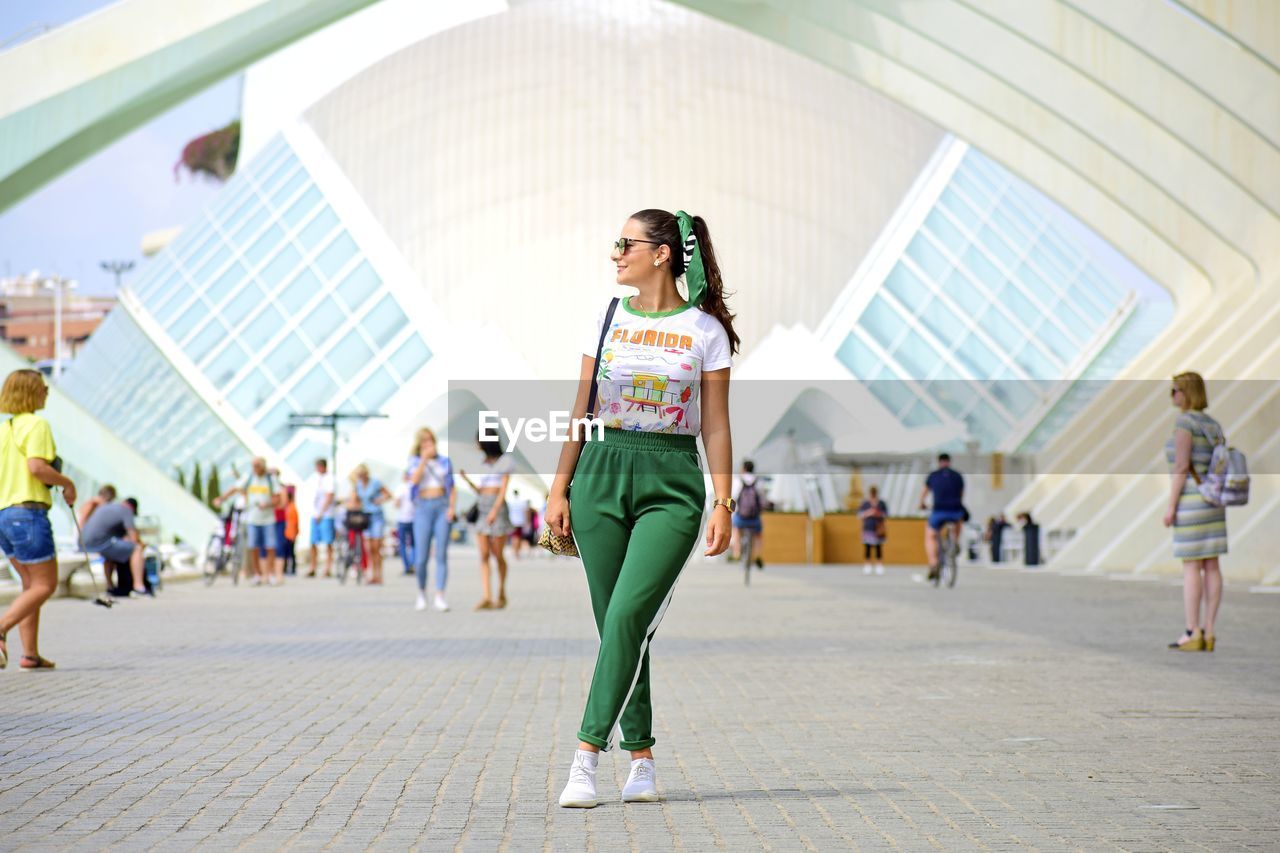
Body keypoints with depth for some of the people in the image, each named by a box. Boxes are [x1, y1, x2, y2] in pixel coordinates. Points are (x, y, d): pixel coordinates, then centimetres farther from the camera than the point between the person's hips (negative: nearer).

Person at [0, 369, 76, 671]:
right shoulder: (36, 425, -10)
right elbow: (37, 466, -22)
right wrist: (67, 483, -8)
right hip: (28, 512, -8)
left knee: (31, 584, 14)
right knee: (45, 584, -1)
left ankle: (30, 654, 9)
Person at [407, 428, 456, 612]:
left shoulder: (445, 461, 14)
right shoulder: (414, 462, 11)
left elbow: (452, 488, 13)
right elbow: (414, 480, -9)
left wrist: (452, 507, -2)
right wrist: (424, 458, -9)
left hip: (443, 507, 1)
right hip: (423, 508, -1)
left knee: (441, 554, -8)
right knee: (421, 558, -5)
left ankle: (439, 597, -10)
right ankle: (421, 593, 17)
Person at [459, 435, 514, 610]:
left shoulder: (504, 461, 2)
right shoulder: (484, 464, 19)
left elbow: (503, 488, -6)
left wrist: (494, 510, -17)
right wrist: (466, 478, 5)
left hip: (498, 507, -5)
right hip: (482, 510, 5)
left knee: (498, 555, -1)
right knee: (484, 555, -8)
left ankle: (501, 594, 14)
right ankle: (486, 597, -17)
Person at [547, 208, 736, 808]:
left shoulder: (705, 329, 2)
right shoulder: (607, 321, 10)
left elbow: (716, 425, 3)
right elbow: (581, 411, 12)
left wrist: (723, 502, -4)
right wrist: (559, 489, 6)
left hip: (672, 484, -3)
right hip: (602, 473, 3)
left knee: (628, 616, -17)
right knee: (616, 624, 2)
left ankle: (587, 756, -15)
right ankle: (640, 757, 12)